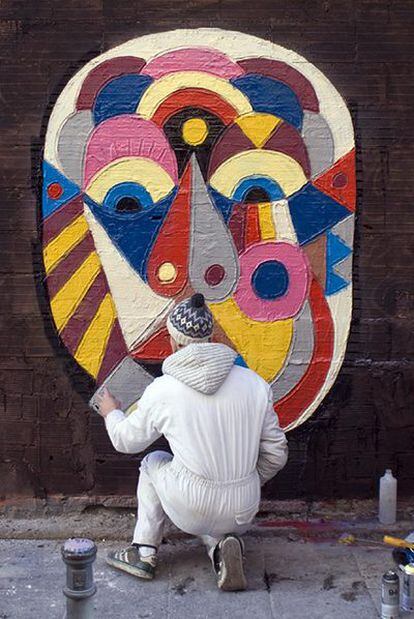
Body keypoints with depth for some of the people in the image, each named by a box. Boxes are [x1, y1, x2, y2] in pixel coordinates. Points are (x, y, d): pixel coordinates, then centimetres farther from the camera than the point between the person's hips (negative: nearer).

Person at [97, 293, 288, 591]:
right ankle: (222, 543, 4)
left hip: (191, 508, -2)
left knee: (154, 462, 28)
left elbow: (127, 440, 8)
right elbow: (276, 453, 3)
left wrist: (112, 413, 30)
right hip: (243, 513, 3)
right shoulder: (254, 383, -3)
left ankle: (144, 552, 24)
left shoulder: (161, 390, -9)